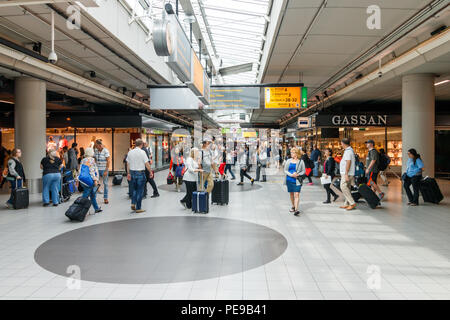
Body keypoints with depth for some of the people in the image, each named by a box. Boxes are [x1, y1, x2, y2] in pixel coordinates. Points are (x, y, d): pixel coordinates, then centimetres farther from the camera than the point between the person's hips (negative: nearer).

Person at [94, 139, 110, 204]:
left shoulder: (106, 151, -10)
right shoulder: (96, 151, 6)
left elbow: (108, 161, -12)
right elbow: (95, 160, 13)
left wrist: (106, 171, -15)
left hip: (104, 169, -4)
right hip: (97, 169, 4)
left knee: (105, 184, 4)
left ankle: (105, 198, 13)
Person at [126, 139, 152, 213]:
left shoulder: (130, 152, 5)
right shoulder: (142, 152, -10)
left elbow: (128, 164, 10)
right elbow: (147, 164, -12)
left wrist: (128, 173, 18)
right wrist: (150, 172, -2)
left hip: (132, 172, 5)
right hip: (140, 173, -5)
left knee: (134, 189, 21)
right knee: (140, 190, 4)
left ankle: (133, 203, 7)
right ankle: (138, 208, 9)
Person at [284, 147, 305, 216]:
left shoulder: (301, 161, -1)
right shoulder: (288, 161, 6)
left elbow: (303, 171, 4)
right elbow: (285, 170, 5)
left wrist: (298, 174, -15)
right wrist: (291, 175, -12)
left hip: (297, 180, -3)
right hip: (289, 180, 3)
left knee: (296, 194, -13)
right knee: (291, 194, 13)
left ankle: (296, 209, -17)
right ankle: (293, 206, 31)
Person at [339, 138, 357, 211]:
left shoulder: (348, 151, -15)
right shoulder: (350, 150, 17)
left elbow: (348, 163, -22)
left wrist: (346, 174, -24)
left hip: (347, 173, -10)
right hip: (347, 173, 10)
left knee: (343, 187, -13)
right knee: (347, 188, 10)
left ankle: (352, 203, -13)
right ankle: (347, 204, 14)